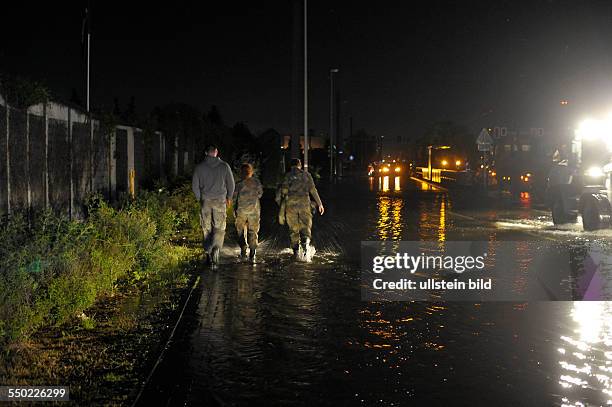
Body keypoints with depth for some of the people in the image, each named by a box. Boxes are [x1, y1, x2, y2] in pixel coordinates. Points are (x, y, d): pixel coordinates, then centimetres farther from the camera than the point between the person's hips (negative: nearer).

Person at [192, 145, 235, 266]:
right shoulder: (224, 166, -2)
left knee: (207, 229, 11)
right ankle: (215, 249, -19)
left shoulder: (199, 167, -1)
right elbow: (231, 184, 3)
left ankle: (208, 253, 11)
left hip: (205, 201, 1)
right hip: (220, 201, -1)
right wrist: (229, 198, 19)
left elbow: (194, 185, 1)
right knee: (219, 228, 4)